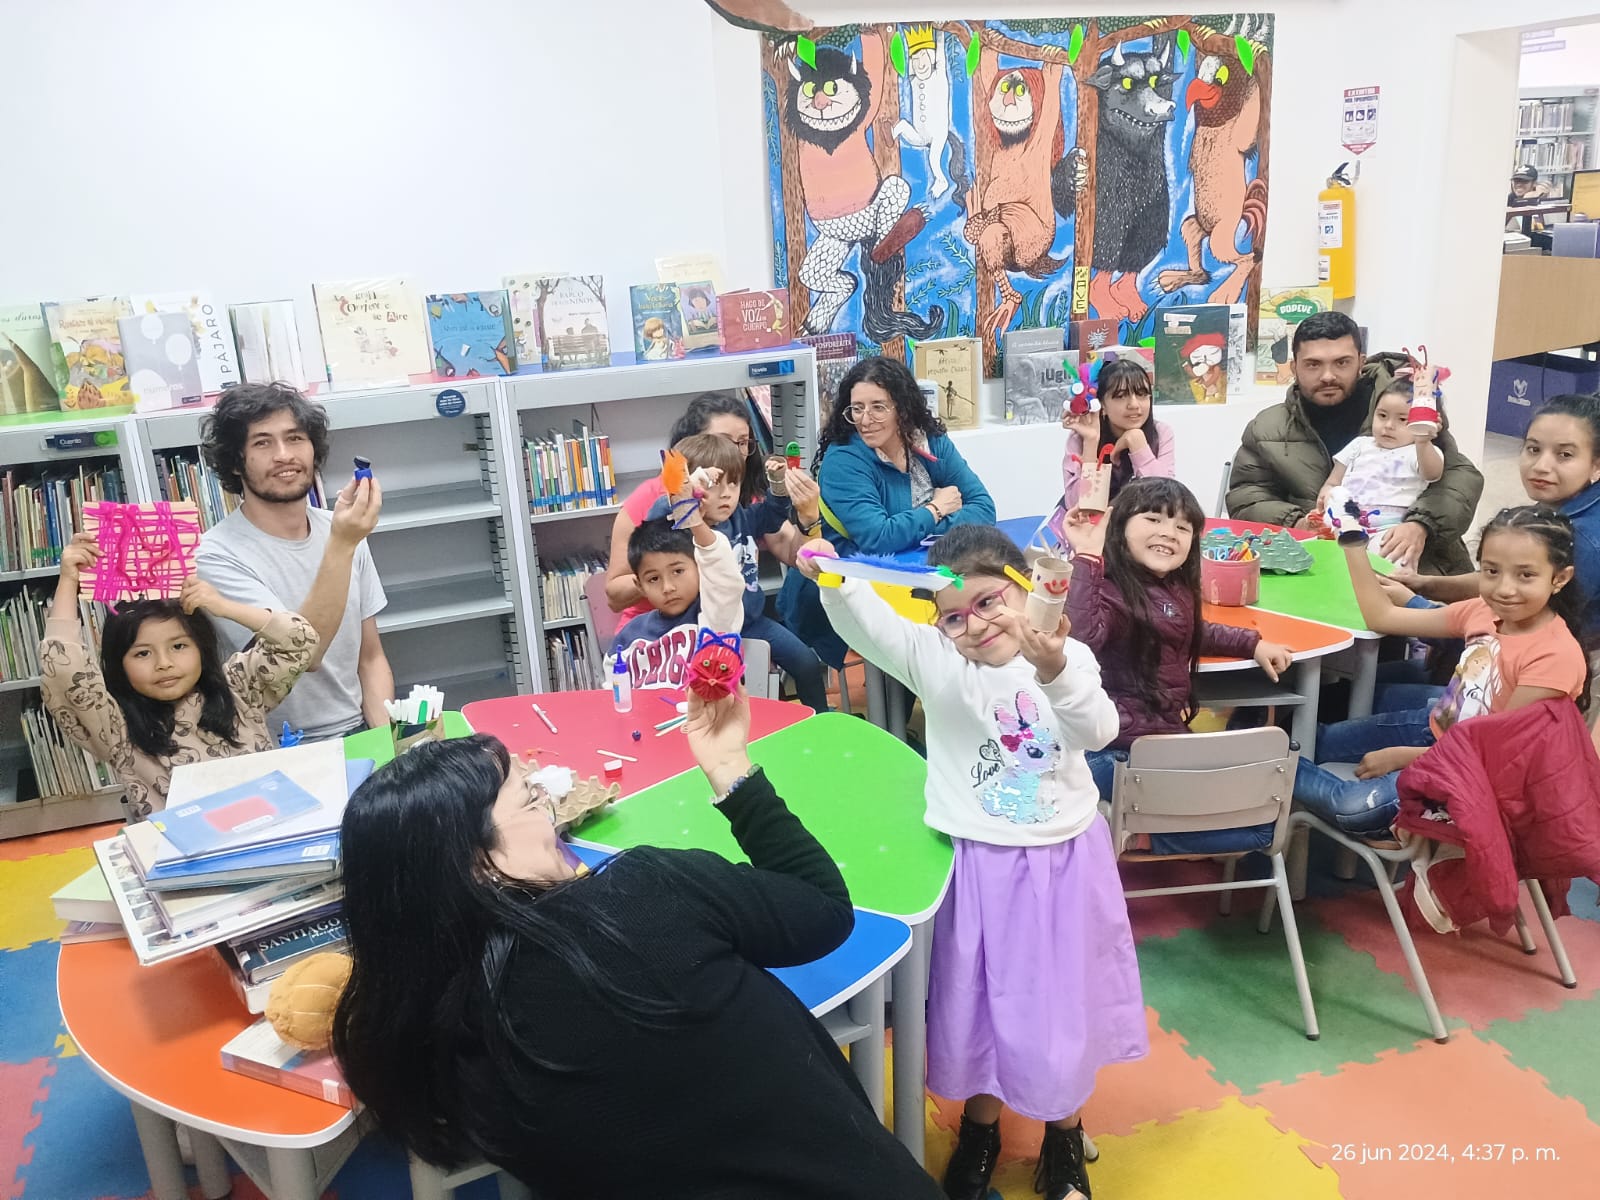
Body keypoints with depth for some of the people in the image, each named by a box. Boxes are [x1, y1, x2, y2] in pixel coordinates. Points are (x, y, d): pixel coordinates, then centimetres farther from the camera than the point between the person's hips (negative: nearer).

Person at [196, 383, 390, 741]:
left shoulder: (342, 529, 6)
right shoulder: (217, 556, -10)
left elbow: (371, 658, 11)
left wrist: (386, 737, -5)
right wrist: (340, 546, -28)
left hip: (360, 734, 5)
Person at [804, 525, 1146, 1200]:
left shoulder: (1070, 660, -9)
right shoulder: (938, 662, -10)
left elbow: (1098, 730, -26)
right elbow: (869, 626, -25)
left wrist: (1055, 671, -45)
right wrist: (833, 580, -45)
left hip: (1064, 861, 0)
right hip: (978, 866, 0)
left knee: (1061, 1003, 14)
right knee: (976, 999, 14)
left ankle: (1064, 1134, 40)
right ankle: (980, 1129, 41)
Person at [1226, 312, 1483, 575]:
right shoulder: (1266, 429, 7)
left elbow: (1461, 476, 2)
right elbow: (1244, 497, 9)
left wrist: (1421, 525, -19)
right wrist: (1295, 523, -12)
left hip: (1406, 562, -1)